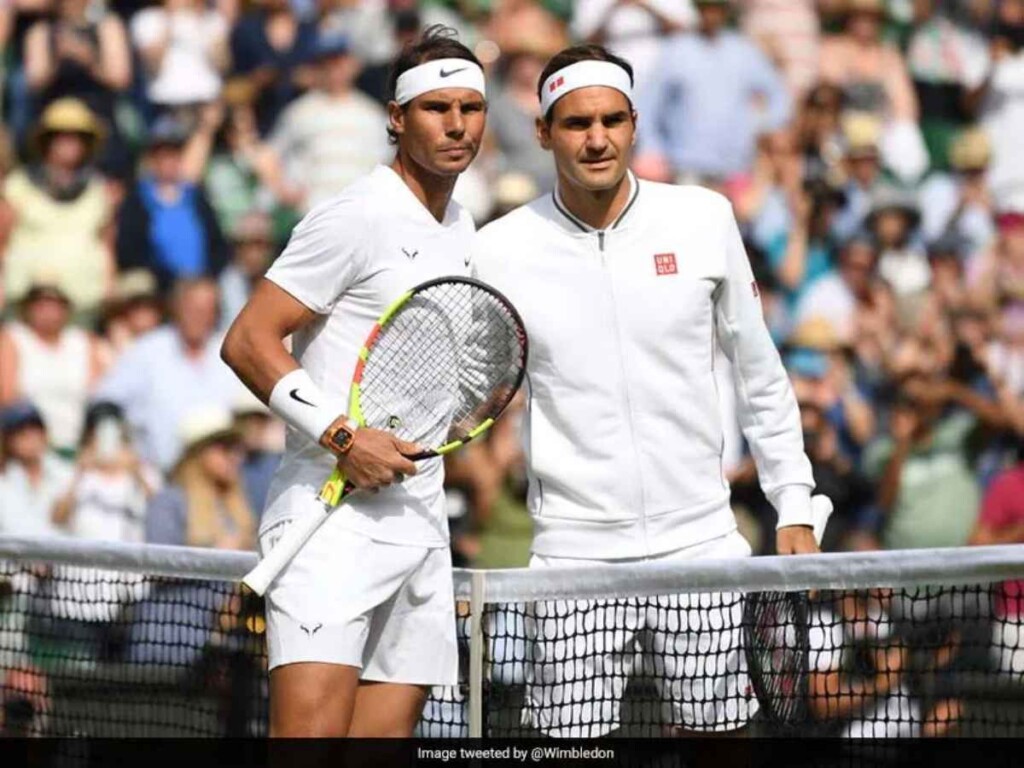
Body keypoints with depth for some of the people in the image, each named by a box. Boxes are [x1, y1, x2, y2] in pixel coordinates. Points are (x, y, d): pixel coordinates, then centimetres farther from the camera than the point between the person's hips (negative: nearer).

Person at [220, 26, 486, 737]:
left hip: (420, 522, 8)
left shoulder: (460, 227, 18)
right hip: (330, 516, -8)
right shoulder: (355, 217, -8)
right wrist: (342, 436, -21)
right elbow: (248, 341, -13)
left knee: (388, 731, 2)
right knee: (311, 730, -20)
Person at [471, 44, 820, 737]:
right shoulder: (500, 250, -1)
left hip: (701, 544, 1)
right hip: (575, 554, -1)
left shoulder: (704, 220, 2)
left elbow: (760, 372, 11)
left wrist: (794, 508, 9)